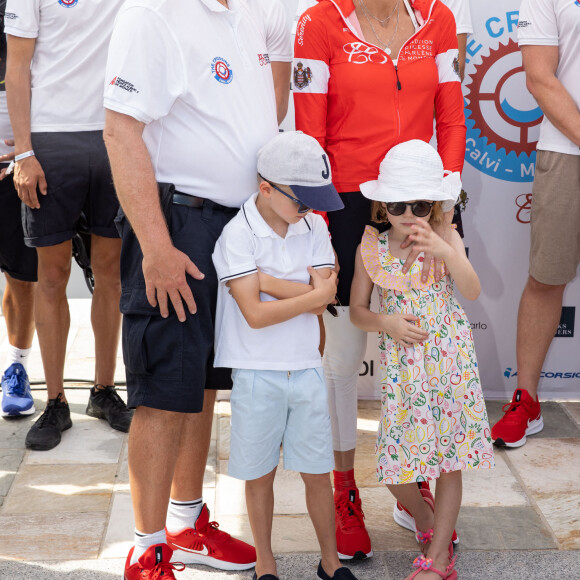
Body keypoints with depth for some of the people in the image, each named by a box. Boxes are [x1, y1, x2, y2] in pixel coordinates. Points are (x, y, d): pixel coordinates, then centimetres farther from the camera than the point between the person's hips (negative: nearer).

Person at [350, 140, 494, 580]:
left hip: (450, 361, -1)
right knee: (395, 466, 3)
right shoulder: (372, 247, -3)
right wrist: (385, 322, -16)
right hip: (401, 366, 2)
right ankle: (424, 514, 37)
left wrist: (445, 251, -37)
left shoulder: (446, 240, -7)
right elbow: (357, 311, 4)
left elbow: (472, 292, -22)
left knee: (450, 460, 4)